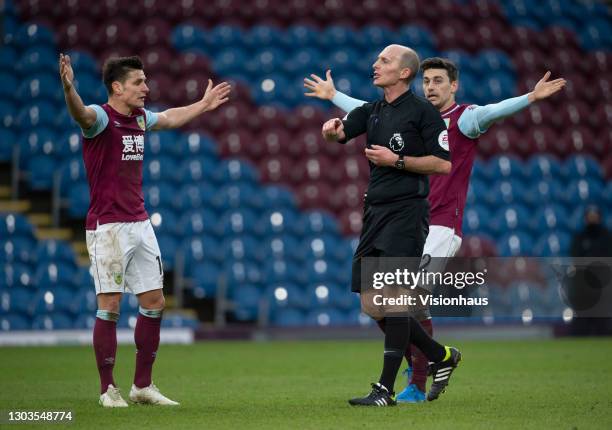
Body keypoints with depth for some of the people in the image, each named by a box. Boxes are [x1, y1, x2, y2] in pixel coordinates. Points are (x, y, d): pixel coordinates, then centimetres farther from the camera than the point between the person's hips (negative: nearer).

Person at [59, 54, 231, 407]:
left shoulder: (140, 118, 11)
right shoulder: (101, 117, -12)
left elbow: (170, 118, 34)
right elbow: (81, 113, -37)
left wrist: (204, 105, 46)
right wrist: (69, 88, -57)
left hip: (140, 225, 8)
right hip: (108, 227, -8)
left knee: (154, 303, 7)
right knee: (110, 306, -7)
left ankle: (143, 385, 17)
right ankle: (108, 389, 2)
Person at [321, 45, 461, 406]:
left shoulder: (423, 111, -5)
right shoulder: (372, 111, 16)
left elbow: (443, 163, -10)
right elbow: (340, 132, 4)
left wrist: (396, 160, -14)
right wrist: (332, 128, -19)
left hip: (406, 211, -8)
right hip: (376, 211, 8)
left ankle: (386, 390, -9)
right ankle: (441, 356, 23)